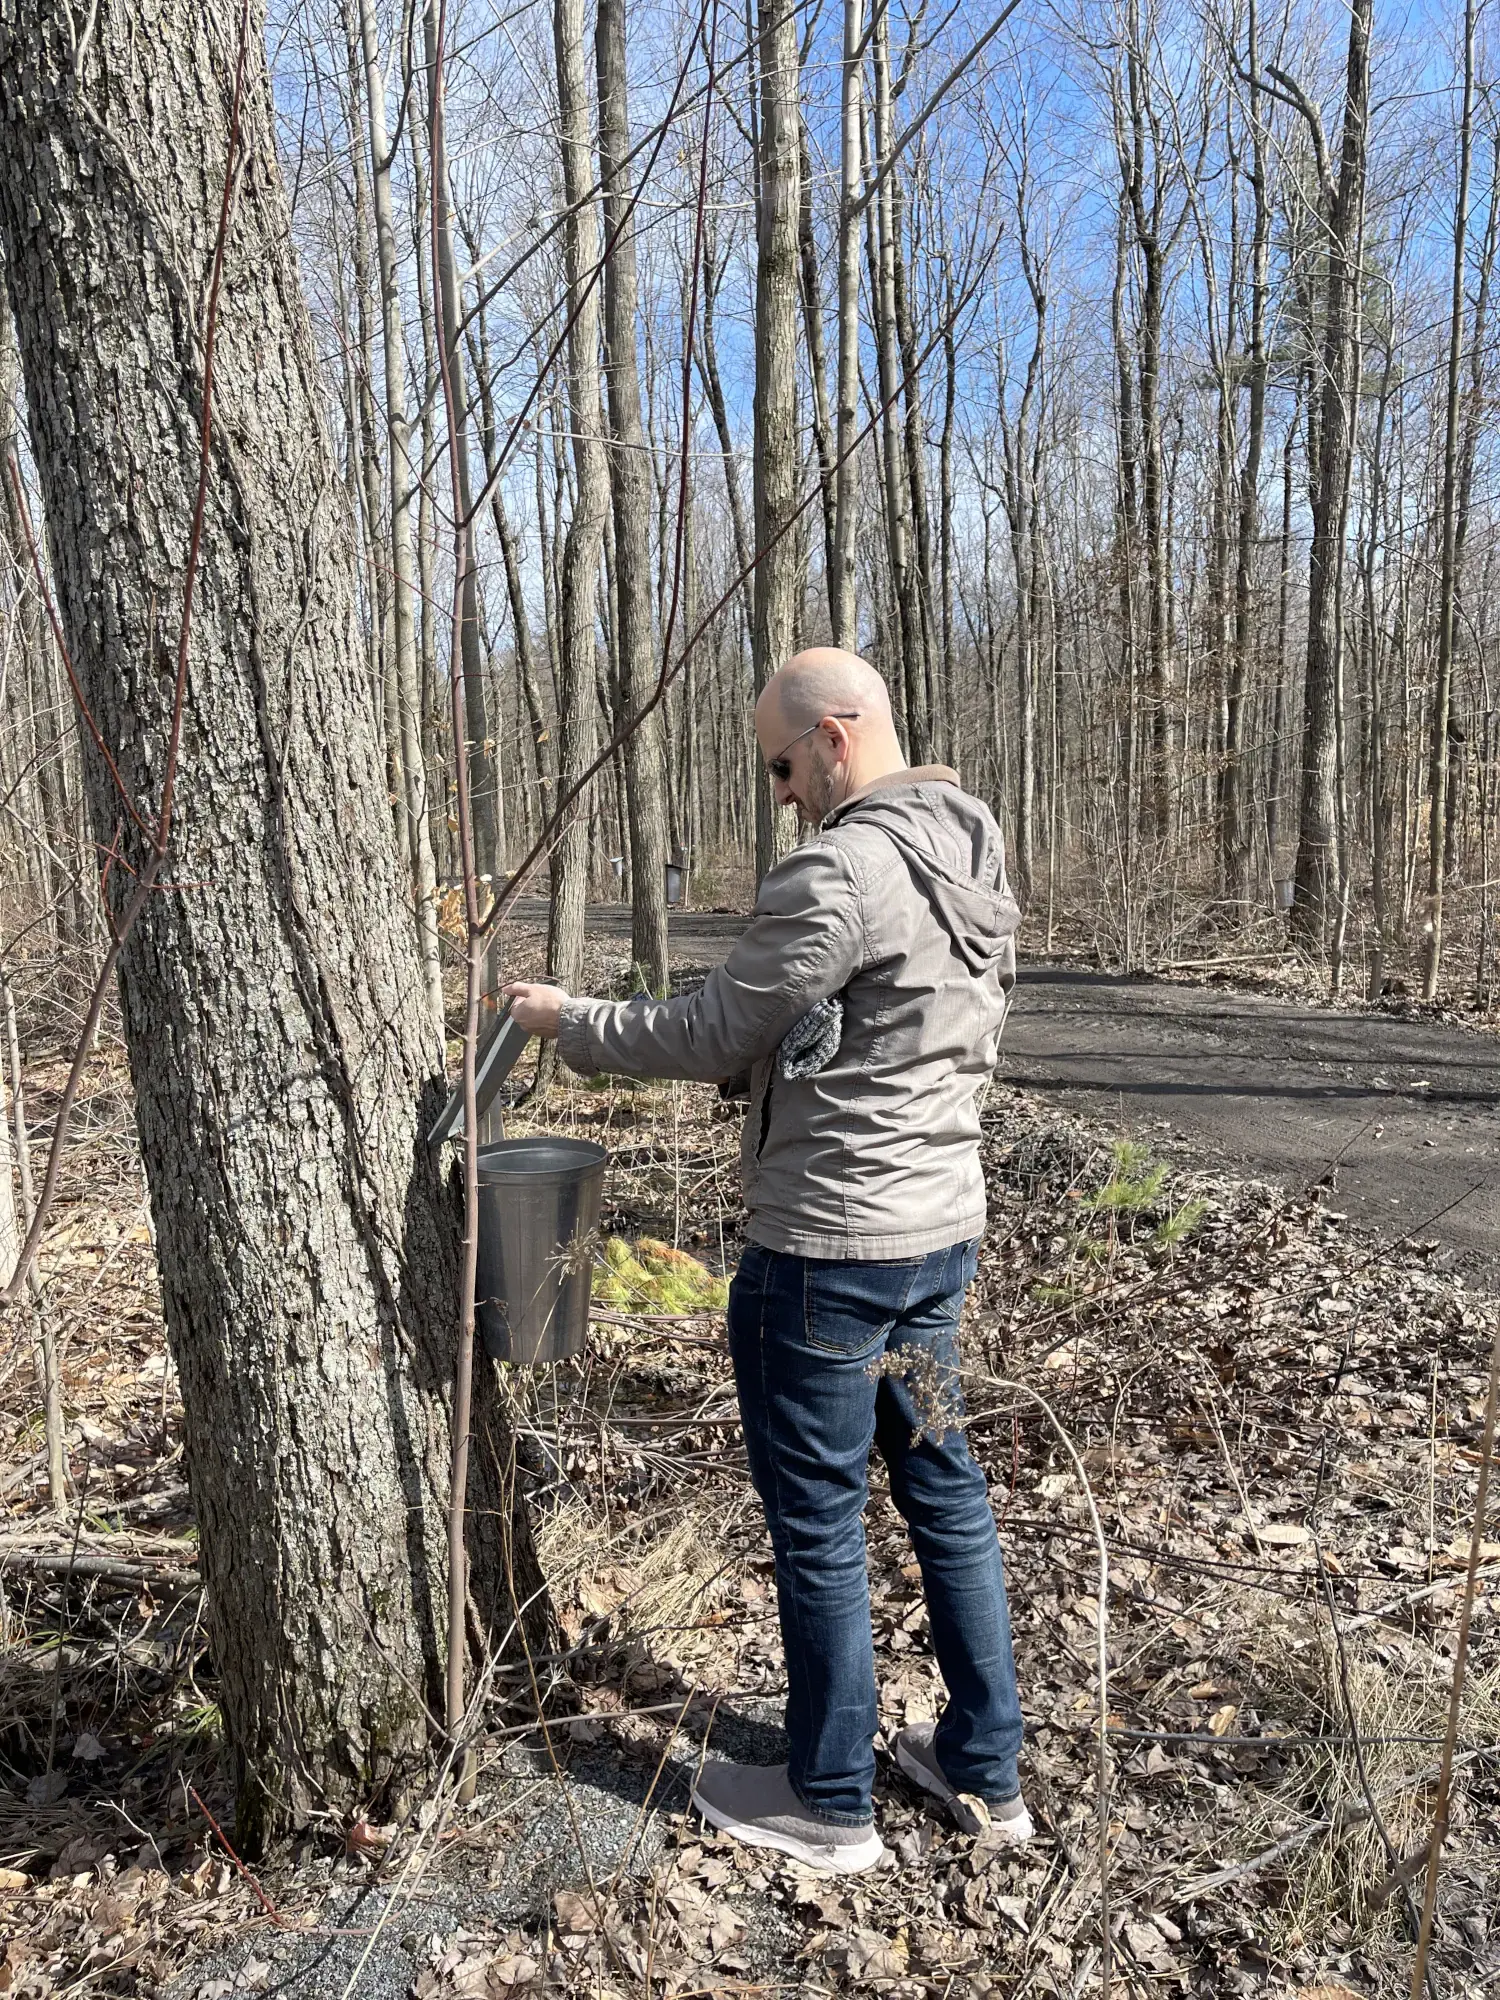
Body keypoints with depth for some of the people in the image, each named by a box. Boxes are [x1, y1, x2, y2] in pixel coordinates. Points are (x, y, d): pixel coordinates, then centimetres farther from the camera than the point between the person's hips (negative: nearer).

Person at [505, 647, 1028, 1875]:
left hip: (828, 1250, -9)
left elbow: (714, 1039, -15)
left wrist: (567, 1021, -1)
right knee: (943, 1485, 19)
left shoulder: (839, 873, -21)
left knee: (818, 1523, 7)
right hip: (944, 1228, 9)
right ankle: (987, 1770, 34)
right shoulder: (977, 863, 8)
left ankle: (830, 1806, 26)